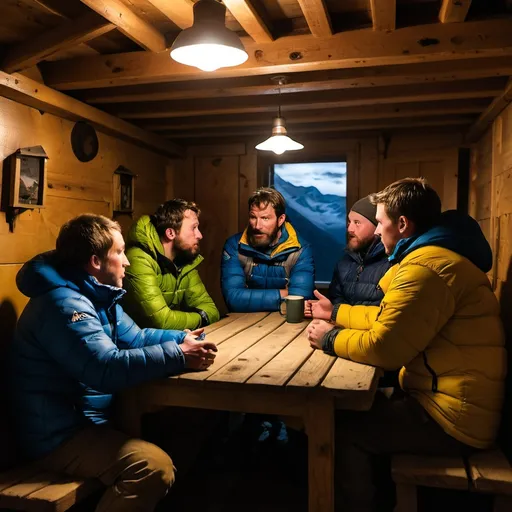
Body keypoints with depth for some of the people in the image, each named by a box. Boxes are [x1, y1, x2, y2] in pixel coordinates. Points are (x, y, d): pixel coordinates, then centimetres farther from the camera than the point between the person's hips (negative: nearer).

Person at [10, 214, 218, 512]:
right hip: (59, 435, -10)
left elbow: (135, 338, 14)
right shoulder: (64, 303, -24)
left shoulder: (96, 296, 10)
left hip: (91, 418, 10)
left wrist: (181, 338, -2)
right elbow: (107, 369, -34)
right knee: (156, 465, -27)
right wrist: (177, 356, -30)